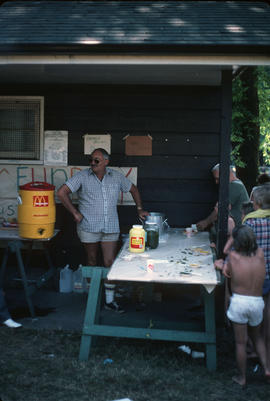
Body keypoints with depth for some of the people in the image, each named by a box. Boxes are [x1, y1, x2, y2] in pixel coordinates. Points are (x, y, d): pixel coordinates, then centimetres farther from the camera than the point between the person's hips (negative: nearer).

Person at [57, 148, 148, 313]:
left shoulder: (117, 177, 5)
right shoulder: (82, 177, -4)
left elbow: (133, 189, 21)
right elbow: (62, 192, -8)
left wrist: (140, 208, 14)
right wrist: (75, 213, -9)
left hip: (111, 227, 2)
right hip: (89, 227, -2)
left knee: (110, 263, 0)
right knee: (92, 261, 10)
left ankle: (110, 300, 10)